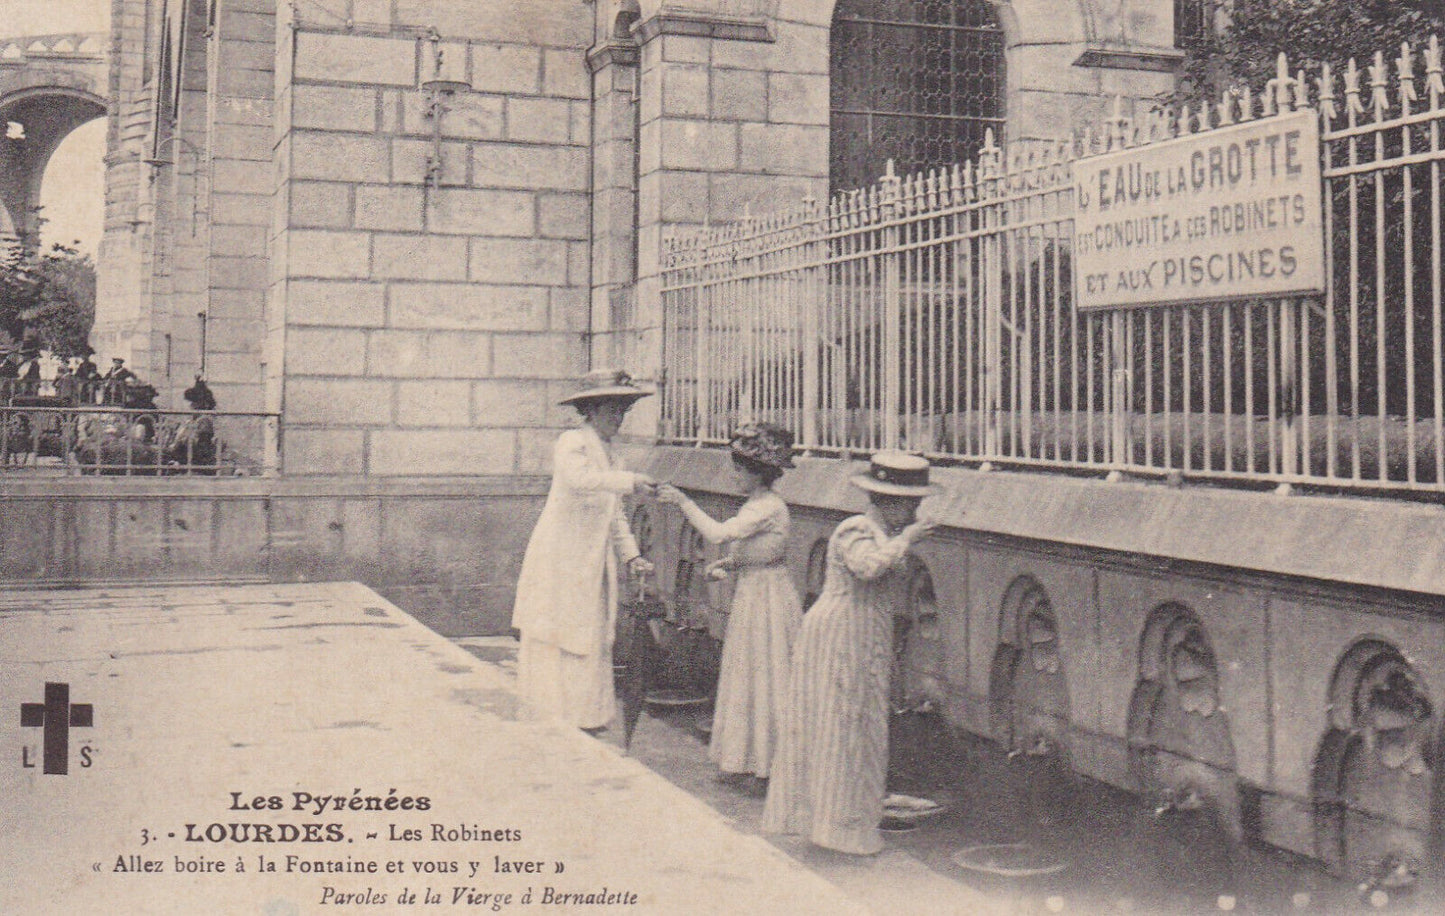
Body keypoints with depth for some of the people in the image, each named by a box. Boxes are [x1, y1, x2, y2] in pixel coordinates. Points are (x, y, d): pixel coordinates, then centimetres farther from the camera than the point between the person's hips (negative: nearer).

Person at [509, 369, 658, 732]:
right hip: (560, 562, -8)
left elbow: (615, 515, 19)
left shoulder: (605, 455, 17)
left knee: (590, 645, 10)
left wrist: (630, 555, 7)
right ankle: (554, 725, 2)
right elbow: (579, 478, -31)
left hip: (592, 566, 8)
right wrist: (630, 481, -35)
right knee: (556, 646, -4)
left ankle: (585, 722, 17)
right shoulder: (571, 443, -8)